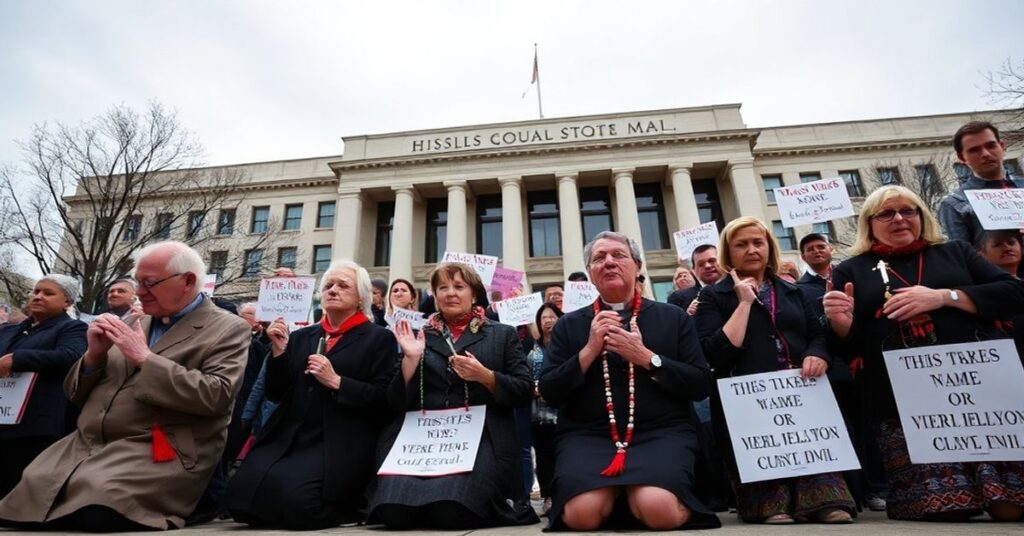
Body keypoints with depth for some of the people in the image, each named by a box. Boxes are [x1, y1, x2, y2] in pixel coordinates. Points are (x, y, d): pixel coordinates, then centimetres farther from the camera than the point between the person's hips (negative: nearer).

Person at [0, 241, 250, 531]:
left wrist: (145, 359, -15)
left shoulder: (228, 330, -3)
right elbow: (76, 394, 20)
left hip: (156, 455, -5)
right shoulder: (133, 324, 17)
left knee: (93, 505, -29)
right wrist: (94, 354, -1)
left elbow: (216, 396, -18)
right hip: (85, 446, 5)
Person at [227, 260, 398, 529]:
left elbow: (384, 399, -7)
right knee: (241, 488, -19)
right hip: (289, 438, 5)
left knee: (292, 495, -26)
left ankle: (346, 509, 4)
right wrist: (279, 350, 0)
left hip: (338, 443, -4)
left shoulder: (379, 338, 1)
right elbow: (276, 394, 14)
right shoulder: (302, 336, 17)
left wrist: (336, 382, -15)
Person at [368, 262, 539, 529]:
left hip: (479, 436, -2)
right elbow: (397, 402, 10)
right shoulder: (418, 337, 16)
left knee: (451, 511, -26)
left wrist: (485, 376, -13)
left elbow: (525, 392, 4)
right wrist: (411, 358, -6)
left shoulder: (502, 334, 11)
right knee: (393, 510, -22)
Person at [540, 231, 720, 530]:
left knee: (658, 509, -29)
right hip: (586, 435, 1)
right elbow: (549, 393, 3)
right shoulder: (568, 325, 10)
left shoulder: (673, 318, 9)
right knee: (583, 513, -27)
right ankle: (616, 499, 7)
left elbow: (701, 386, 2)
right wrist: (590, 350, -9)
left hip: (662, 432, 0)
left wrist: (645, 356, -11)